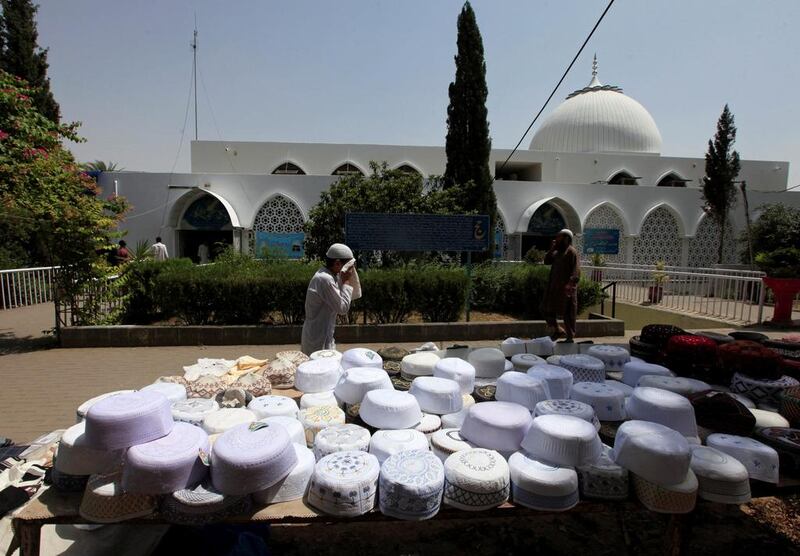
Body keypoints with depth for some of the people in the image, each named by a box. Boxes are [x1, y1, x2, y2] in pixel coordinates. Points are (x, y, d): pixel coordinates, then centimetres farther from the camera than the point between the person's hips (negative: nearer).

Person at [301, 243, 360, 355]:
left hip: (321, 335, 9)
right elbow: (343, 308, -21)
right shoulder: (325, 279, -23)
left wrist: (343, 281, -1)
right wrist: (346, 281, -16)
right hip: (318, 339, -9)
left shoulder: (328, 275, 6)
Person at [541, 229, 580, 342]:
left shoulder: (571, 252, -10)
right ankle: (557, 330, 25)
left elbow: (576, 269, -18)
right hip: (555, 288, 8)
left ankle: (570, 337, 12)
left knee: (568, 313, 1)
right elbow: (547, 261, 12)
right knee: (547, 309, 10)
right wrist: (552, 248, 3)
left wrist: (571, 283, -29)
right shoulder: (557, 252, 16)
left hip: (566, 288, -8)